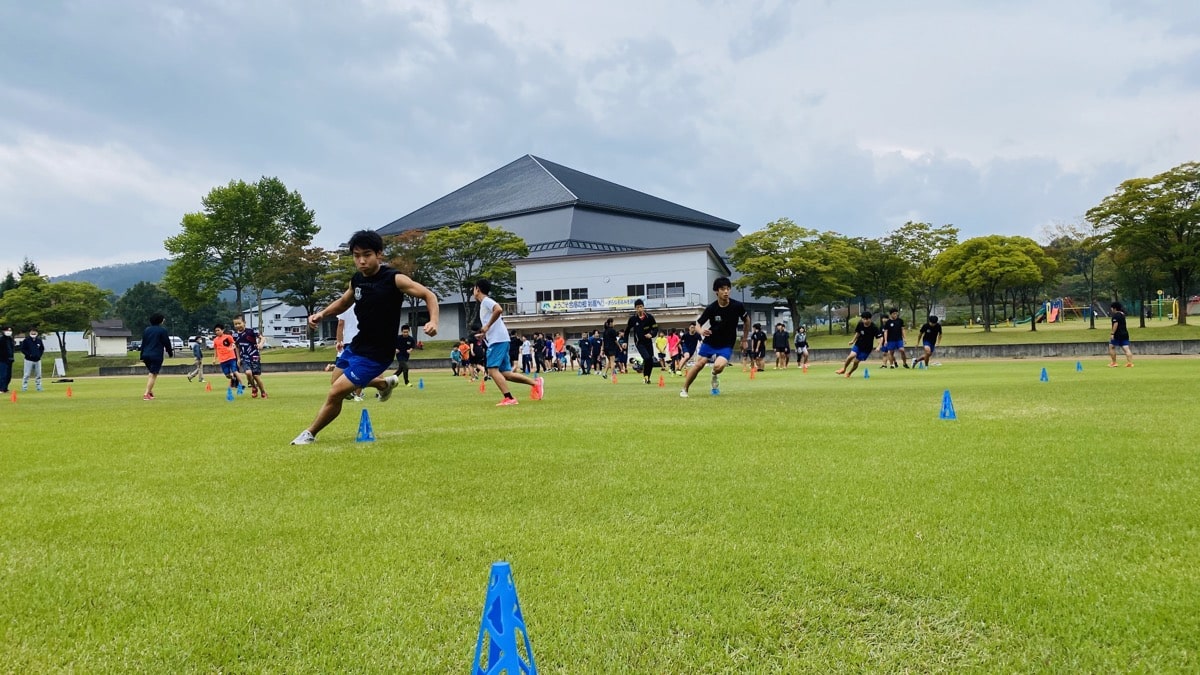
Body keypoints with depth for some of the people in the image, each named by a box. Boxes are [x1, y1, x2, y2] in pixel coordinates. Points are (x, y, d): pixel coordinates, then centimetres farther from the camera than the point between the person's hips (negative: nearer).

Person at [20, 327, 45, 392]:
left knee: (38, 374, 8)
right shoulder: (26, 341, -4)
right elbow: (23, 349, -4)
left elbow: (42, 349, 17)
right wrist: (29, 354, -14)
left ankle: (39, 387, 16)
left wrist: (39, 354, 1)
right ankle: (24, 387, 1)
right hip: (29, 360, -4)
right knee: (27, 374, -5)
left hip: (37, 360, 4)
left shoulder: (39, 341, 8)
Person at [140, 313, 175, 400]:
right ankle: (146, 394, -11)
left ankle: (150, 391, 19)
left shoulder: (146, 330, 13)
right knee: (153, 375, -4)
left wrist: (142, 356, 18)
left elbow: (143, 343, 15)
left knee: (151, 372, 25)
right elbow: (167, 343, -4)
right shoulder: (162, 330, -6)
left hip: (146, 355, 6)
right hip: (156, 356, -6)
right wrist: (170, 352, 13)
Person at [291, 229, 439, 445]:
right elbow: (344, 302, 20)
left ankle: (310, 434, 16)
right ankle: (385, 382, 46)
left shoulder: (394, 279, -19)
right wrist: (322, 314, 2)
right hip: (356, 345, 8)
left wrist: (433, 321, -34)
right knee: (337, 384, 27)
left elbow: (429, 295, -16)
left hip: (376, 354, -8)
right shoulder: (356, 280, 0)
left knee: (335, 393, -8)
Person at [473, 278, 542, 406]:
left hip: (498, 340, -10)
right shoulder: (484, 304, 24)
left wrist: (487, 326, -18)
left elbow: (499, 310, -26)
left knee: (492, 370, -14)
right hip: (498, 340, 10)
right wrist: (484, 333, 21)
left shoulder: (486, 300, -5)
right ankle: (536, 383, 5)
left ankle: (509, 398, -18)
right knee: (506, 373, 6)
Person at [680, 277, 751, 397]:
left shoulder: (737, 306, -15)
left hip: (727, 344, -1)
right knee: (699, 364, -7)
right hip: (710, 341, 1)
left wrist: (745, 339, 9)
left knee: (718, 366, -25)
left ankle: (715, 375, 13)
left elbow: (746, 320, 5)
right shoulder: (711, 308, -16)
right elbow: (698, 323, -8)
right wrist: (701, 331, -32)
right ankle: (684, 390, 12)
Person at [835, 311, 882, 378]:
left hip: (867, 348, -2)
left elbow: (880, 337, -17)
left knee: (856, 361, -2)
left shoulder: (874, 328, -21)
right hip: (858, 345, 2)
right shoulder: (860, 325, -9)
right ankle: (844, 369, 2)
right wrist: (853, 340, 10)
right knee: (851, 356, -21)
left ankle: (849, 373, 25)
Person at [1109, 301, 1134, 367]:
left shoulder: (1115, 315, -11)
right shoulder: (1122, 314, 15)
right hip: (1125, 333, 8)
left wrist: (1112, 334, -21)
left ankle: (1114, 363, 5)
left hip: (1118, 334, -7)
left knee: (1111, 347, 6)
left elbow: (1116, 324, -21)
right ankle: (1130, 362, -7)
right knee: (1126, 348, 2)